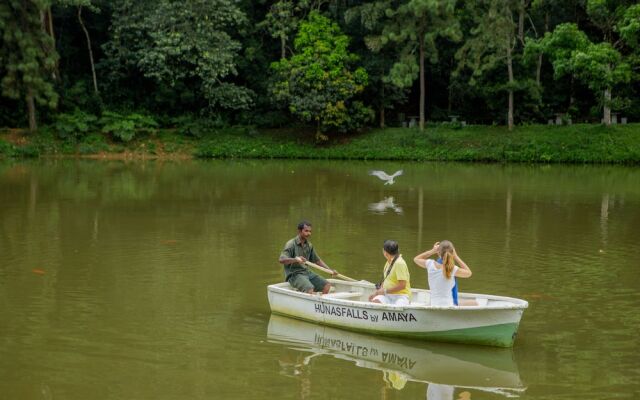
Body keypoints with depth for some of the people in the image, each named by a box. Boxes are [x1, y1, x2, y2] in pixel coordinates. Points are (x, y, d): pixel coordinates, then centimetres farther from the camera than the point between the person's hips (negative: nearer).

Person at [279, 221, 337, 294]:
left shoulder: (309, 245, 11)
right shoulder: (291, 244, -11)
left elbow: (317, 260, 22)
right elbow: (281, 260, -25)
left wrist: (330, 270, 10)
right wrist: (295, 259, -42)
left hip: (306, 272, 7)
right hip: (294, 274, -7)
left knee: (327, 286, -9)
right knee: (309, 289, -32)